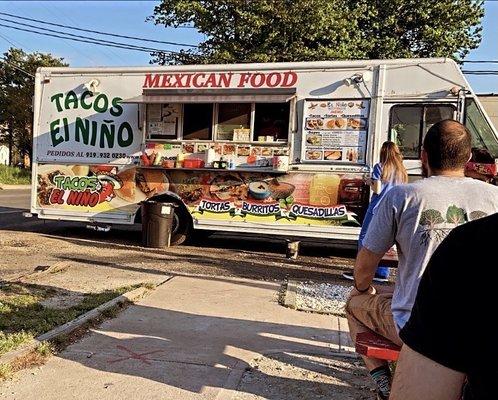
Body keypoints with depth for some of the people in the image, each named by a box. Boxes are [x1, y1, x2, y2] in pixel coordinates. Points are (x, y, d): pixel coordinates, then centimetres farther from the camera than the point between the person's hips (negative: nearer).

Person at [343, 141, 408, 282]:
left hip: (377, 209, -5)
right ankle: (382, 272, 13)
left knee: (365, 238, 4)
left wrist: (370, 183, 7)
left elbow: (377, 190, -13)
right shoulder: (402, 171, 9)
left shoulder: (380, 167, -7)